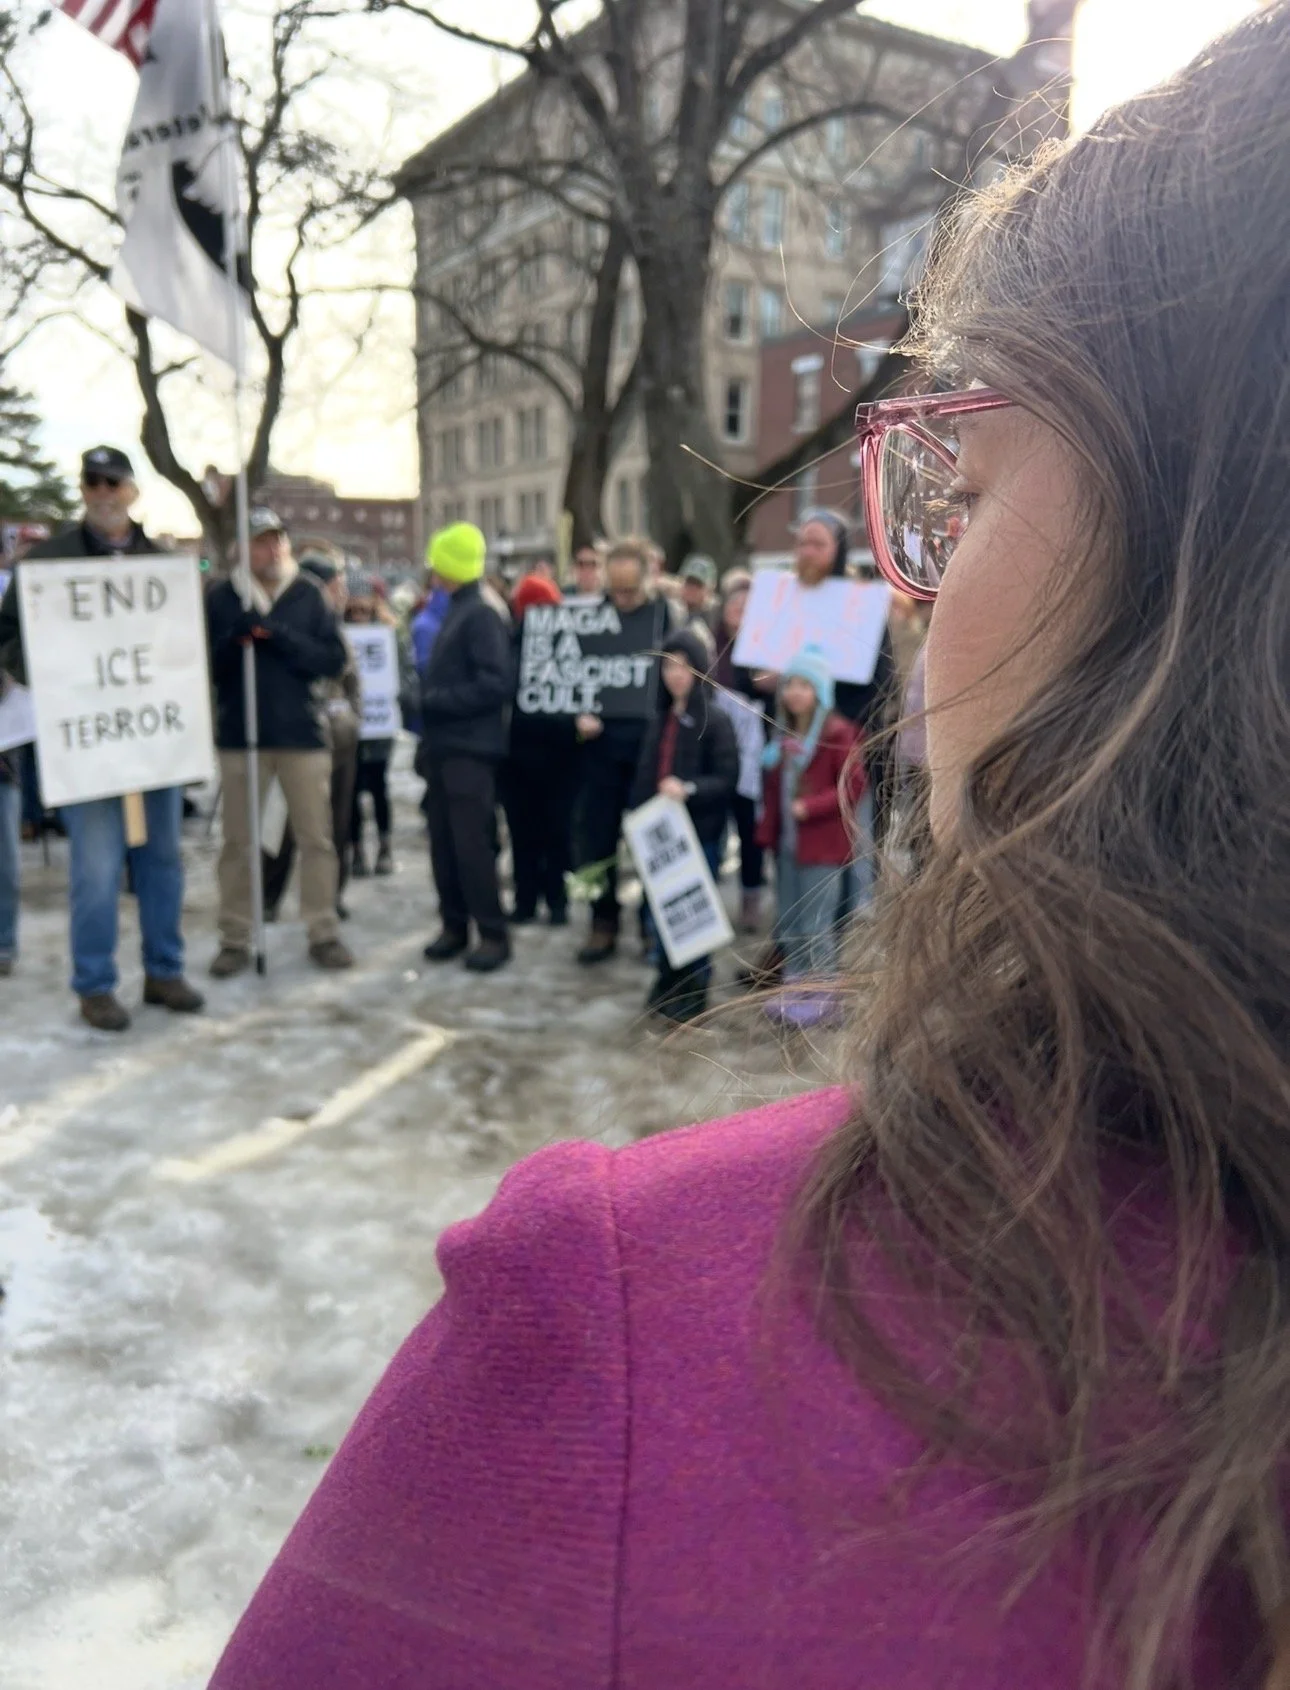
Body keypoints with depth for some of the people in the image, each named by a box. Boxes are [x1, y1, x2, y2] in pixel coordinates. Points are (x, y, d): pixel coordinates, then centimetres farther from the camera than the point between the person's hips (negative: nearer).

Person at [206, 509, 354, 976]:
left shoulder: (309, 595, 1)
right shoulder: (221, 598, 0)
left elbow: (334, 660, -6)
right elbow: (205, 666, -3)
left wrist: (278, 635, -17)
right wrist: (237, 638, -20)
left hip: (303, 732, 0)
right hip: (240, 733, 0)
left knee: (316, 838, 5)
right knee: (238, 842, 8)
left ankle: (324, 934, 16)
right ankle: (235, 940, 18)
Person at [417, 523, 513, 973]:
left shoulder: (480, 615, -11)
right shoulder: (454, 613, 17)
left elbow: (497, 682, -21)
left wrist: (436, 699, -15)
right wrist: (428, 735, 13)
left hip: (470, 749, -9)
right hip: (445, 747, 9)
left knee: (472, 843, -7)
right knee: (444, 842, 9)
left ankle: (493, 934, 1)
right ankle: (454, 925, 19)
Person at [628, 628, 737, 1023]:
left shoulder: (715, 720, -9)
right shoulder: (660, 720, 10)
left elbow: (727, 779, -13)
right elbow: (644, 777, 12)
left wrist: (689, 790, -27)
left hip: (699, 834, -6)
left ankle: (694, 991, 16)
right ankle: (668, 984, 26)